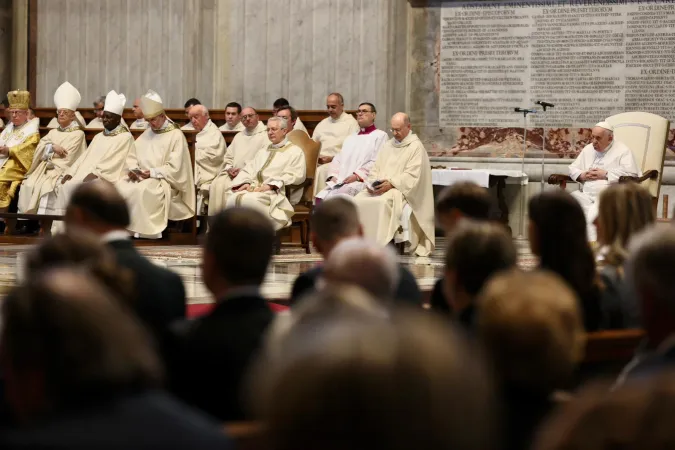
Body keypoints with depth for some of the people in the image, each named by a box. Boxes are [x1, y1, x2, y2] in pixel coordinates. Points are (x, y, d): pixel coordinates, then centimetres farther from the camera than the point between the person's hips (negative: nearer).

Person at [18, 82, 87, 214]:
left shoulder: (78, 134, 3)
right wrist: (52, 147, -11)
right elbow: (40, 149, 7)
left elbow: (67, 157, -7)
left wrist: (48, 152, 0)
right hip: (46, 168, 6)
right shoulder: (53, 132, 23)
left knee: (47, 186, -33)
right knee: (28, 185, -21)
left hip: (63, 171, -6)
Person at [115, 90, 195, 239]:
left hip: (164, 182, -7)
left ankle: (145, 231, -27)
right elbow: (132, 157, 16)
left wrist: (152, 173, -20)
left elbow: (174, 168, -13)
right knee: (120, 187, -21)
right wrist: (133, 169, -6)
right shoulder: (146, 134, 16)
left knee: (141, 190, -35)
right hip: (142, 177, 7)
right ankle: (125, 228, -20)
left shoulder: (176, 136, -5)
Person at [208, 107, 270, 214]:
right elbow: (228, 157, 24)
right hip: (232, 173, 6)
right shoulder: (239, 136, 26)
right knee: (216, 185, -21)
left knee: (229, 187, -30)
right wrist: (229, 169, 1)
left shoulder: (265, 135, 1)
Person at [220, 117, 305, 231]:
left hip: (274, 192, -6)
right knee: (231, 200, -28)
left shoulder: (295, 151, 11)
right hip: (253, 188, 6)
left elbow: (295, 175, -4)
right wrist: (246, 182, -2)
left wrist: (271, 185, -14)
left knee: (249, 200, -37)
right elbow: (248, 169, 22)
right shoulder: (263, 152, 32)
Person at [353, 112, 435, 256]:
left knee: (384, 201, -37)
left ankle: (381, 243, -35)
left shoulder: (416, 147, 0)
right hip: (380, 188, 6)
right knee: (358, 200, -20)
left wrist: (391, 184, -21)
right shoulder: (387, 146, 22)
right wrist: (372, 183, -3)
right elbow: (375, 170, 19)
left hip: (402, 190, -6)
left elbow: (412, 176, -11)